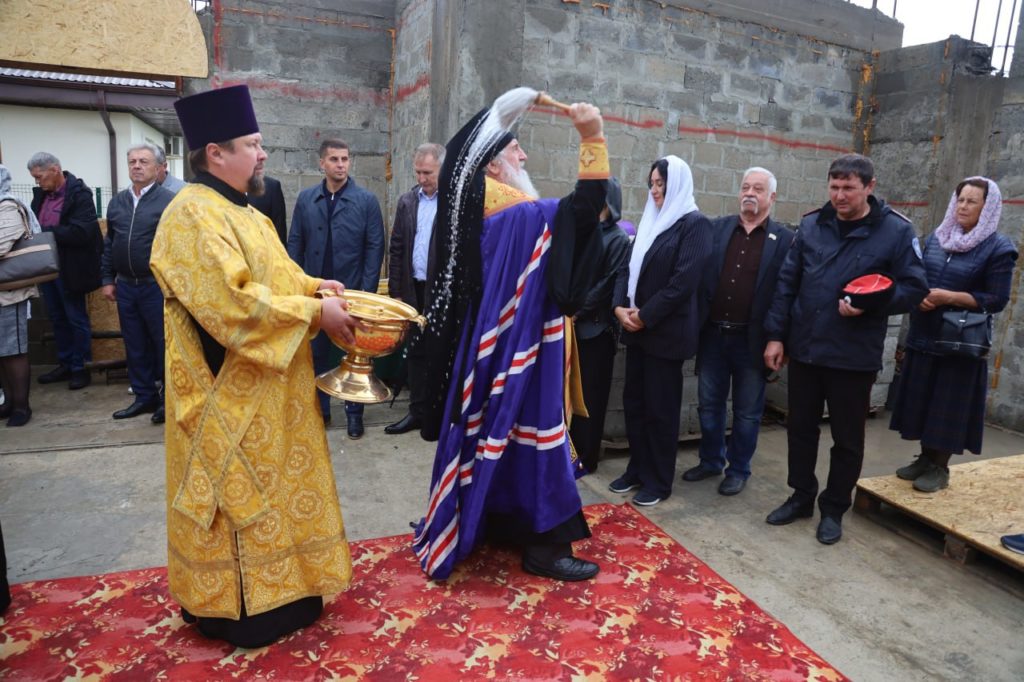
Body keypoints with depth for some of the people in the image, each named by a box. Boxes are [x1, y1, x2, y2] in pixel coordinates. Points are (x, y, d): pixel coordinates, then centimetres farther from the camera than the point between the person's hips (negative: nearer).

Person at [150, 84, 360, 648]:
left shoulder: (241, 211, 13)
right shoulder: (193, 214, -18)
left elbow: (270, 276, 21)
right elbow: (233, 303, -27)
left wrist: (312, 286, 2)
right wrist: (314, 312, -22)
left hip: (267, 387, 10)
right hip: (232, 391, -10)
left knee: (268, 486, 18)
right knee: (239, 493, 3)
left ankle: (275, 584, 34)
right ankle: (241, 607, 20)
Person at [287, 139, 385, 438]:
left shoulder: (367, 200, -4)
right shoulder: (306, 199, 4)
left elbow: (375, 247, -6)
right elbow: (295, 244, 5)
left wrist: (366, 290, -12)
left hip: (352, 291, -2)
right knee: (316, 352, 12)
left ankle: (354, 412, 22)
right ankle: (319, 408, 26)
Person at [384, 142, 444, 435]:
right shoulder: (407, 201, 8)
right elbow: (396, 249, 9)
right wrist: (395, 292, 6)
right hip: (414, 290, 5)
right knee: (415, 352, 12)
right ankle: (418, 412, 25)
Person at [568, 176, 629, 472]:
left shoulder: (618, 239, -4)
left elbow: (609, 284, -11)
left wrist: (578, 312, -12)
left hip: (596, 327, -5)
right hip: (572, 324, 5)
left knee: (590, 395, 4)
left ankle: (586, 458, 17)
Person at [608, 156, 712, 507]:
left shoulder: (695, 224, -9)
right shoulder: (649, 221, 14)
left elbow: (684, 279, -17)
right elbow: (628, 266, 10)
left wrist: (645, 315, -15)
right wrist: (620, 306, -6)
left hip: (667, 330, -7)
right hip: (637, 328, 7)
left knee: (660, 407, 3)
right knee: (634, 401, 12)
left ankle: (659, 480, 19)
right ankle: (637, 469, 27)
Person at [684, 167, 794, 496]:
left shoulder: (784, 238, -2)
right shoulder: (717, 228, 6)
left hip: (751, 339, -3)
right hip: (713, 334, 3)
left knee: (747, 411, 10)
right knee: (709, 404, 14)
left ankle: (738, 470, 26)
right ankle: (711, 461, 32)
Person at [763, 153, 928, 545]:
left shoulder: (896, 231, -5)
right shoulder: (812, 225, 5)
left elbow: (915, 289, -4)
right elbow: (787, 282, 5)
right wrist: (776, 334, 1)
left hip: (854, 355, -3)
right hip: (803, 348, 3)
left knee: (847, 437, 9)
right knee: (800, 427, 14)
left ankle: (834, 509, 27)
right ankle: (801, 497, 31)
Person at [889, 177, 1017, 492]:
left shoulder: (998, 248, -7)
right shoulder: (936, 238, 8)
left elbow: (997, 300, -10)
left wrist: (949, 297, -19)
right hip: (923, 336, 5)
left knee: (948, 406, 2)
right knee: (921, 401, 10)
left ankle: (940, 468, 16)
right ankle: (925, 459, 25)